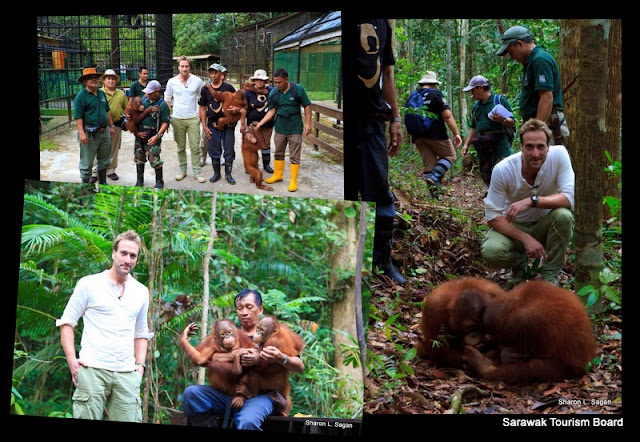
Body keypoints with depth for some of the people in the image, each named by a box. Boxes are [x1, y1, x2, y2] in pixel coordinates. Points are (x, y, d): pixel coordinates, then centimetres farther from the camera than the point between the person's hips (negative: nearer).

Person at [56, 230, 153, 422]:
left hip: (127, 375, 3)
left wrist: (140, 364, 10)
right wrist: (72, 360, -5)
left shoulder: (141, 292, 15)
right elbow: (66, 322, 6)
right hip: (92, 370, -3)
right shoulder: (89, 284, 4)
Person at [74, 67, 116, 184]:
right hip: (89, 135, -7)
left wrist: (111, 126, 20)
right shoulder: (81, 96, -9)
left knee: (104, 160, 17)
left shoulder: (102, 93, 13)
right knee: (87, 163, -1)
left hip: (104, 133, 7)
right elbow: (78, 116, -14)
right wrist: (81, 133, -23)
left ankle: (103, 182, 30)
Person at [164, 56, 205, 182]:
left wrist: (200, 112, 4)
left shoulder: (197, 81, -1)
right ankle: (182, 169, 20)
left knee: (195, 147, -2)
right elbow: (167, 99, 14)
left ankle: (196, 172, 5)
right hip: (178, 119, 1)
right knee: (181, 147, 8)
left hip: (193, 119, -1)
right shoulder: (172, 82, 1)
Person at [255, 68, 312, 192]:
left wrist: (308, 123, -8)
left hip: (295, 128, -3)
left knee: (294, 156, 1)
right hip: (280, 128, 3)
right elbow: (272, 111, 3)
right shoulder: (273, 93, -2)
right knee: (278, 153, 15)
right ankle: (278, 175, 32)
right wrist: (260, 123, -7)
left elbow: (307, 106, -3)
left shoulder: (298, 89, -10)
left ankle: (293, 181, 9)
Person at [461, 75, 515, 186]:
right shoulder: (477, 106, 21)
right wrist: (467, 144, 18)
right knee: (486, 177, 3)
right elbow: (474, 128, 27)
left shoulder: (500, 100, 0)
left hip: (499, 144, -7)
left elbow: (512, 122, -3)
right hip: (482, 147, 7)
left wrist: (503, 120, -24)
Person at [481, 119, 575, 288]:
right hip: (513, 226, -1)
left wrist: (532, 201, -40)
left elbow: (570, 199, -27)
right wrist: (526, 238, -30)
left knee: (563, 215, -33)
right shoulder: (502, 169, -21)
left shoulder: (559, 155, -20)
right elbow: (492, 216, -17)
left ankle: (550, 274, -10)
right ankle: (520, 263, 7)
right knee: (491, 251, -32)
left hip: (545, 226, 1)